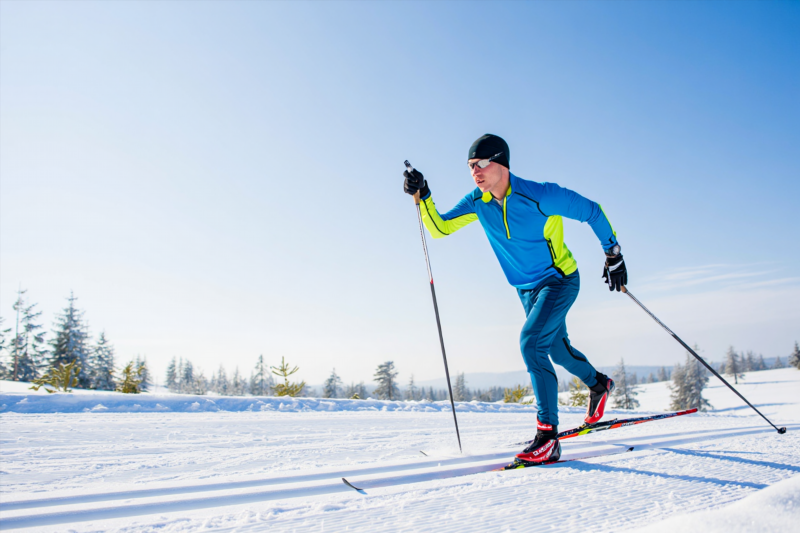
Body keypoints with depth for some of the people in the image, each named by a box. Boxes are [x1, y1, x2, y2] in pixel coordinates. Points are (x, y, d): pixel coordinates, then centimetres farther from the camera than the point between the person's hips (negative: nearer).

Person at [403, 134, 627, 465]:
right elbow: (439, 228, -9)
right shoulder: (477, 202, -9)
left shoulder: (540, 196, -24)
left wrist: (613, 255, -6)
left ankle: (548, 436, -18)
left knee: (531, 341, -24)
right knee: (557, 348, 21)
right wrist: (422, 196, -25)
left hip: (560, 280, -6)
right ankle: (598, 385, 53)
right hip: (527, 289, 7)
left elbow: (591, 211, -12)